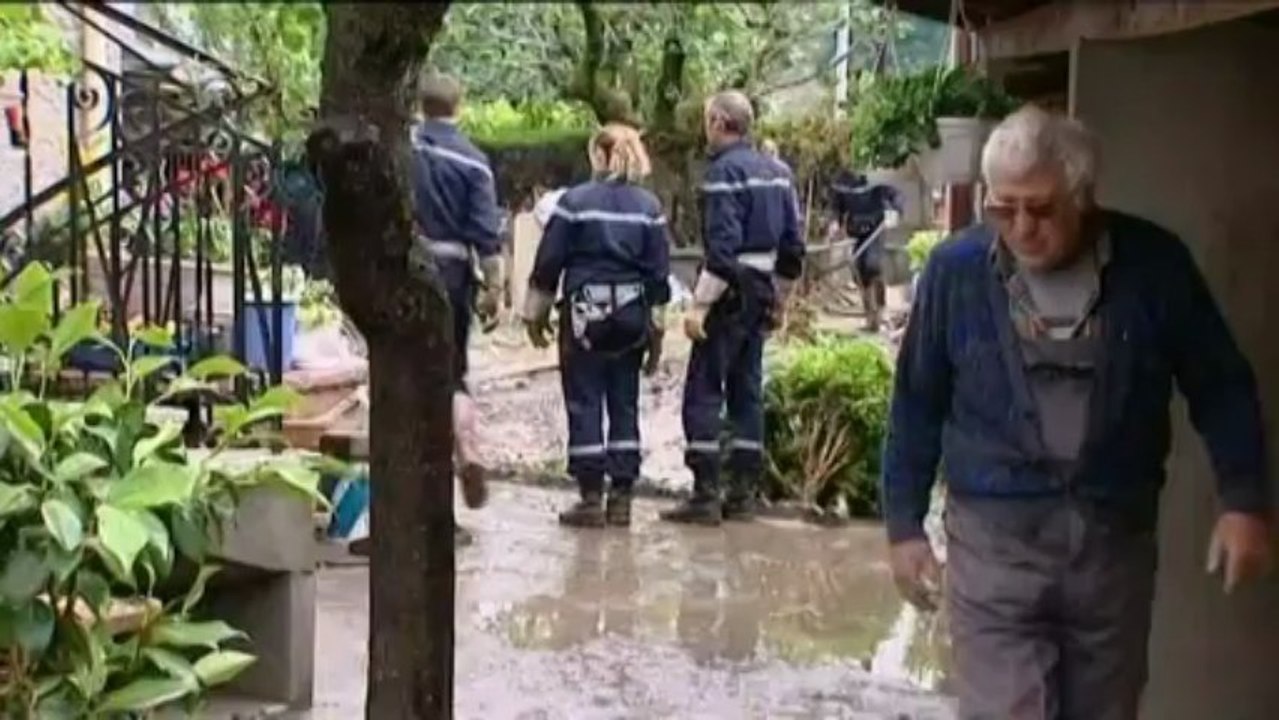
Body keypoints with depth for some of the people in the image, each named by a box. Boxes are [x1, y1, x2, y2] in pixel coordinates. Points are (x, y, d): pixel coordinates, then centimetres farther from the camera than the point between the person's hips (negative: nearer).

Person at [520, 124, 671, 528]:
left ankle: (591, 499, 1)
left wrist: (536, 313, 6)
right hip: (631, 314, 3)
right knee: (625, 406, 9)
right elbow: (659, 271, 5)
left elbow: (548, 263, -4)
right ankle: (621, 498, 11)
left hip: (585, 312, -3)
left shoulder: (575, 201, -6)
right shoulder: (649, 207, 4)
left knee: (585, 405, 2)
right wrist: (656, 328, 11)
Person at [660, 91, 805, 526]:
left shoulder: (725, 171, -12)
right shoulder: (777, 172, 13)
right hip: (763, 290, 8)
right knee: (747, 392, 12)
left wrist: (700, 303, -21)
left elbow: (723, 246, -21)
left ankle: (705, 496, -7)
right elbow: (792, 243, 14)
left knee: (703, 394, -4)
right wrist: (779, 299, 22)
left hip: (731, 293, -8)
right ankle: (743, 494, 15)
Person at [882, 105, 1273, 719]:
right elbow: (918, 406, 4)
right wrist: (904, 525, 5)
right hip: (995, 541, -2)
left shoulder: (1153, 263, -5)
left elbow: (1220, 387, 5)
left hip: (1117, 540, 2)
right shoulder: (956, 269, -6)